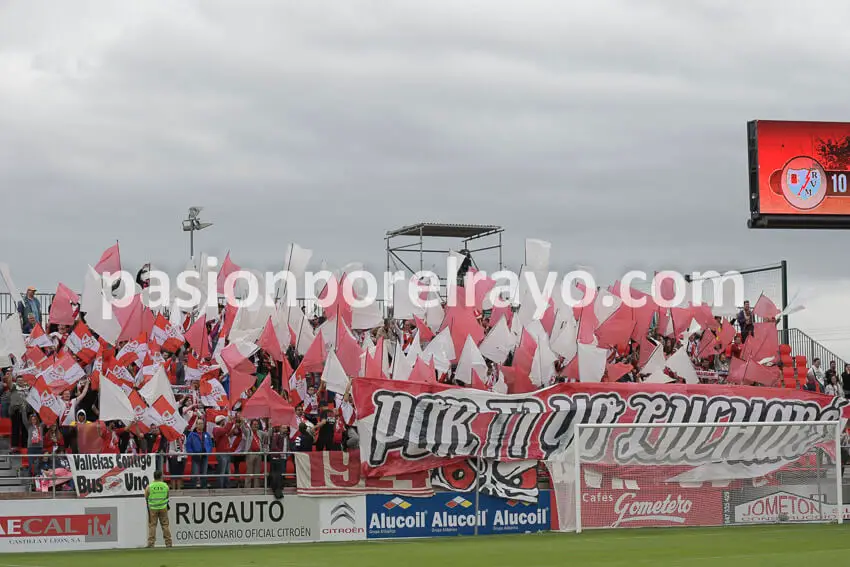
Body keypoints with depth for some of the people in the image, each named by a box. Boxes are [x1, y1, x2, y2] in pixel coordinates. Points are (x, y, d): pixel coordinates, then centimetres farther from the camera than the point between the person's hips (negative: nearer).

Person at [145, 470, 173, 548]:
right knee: (165, 525, 8)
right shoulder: (165, 486, -3)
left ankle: (151, 543, -4)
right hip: (163, 507, 2)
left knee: (152, 525, 2)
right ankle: (168, 543, 7)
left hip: (152, 508, -2)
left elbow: (146, 497, -2)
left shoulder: (149, 487, -9)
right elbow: (167, 496, 8)